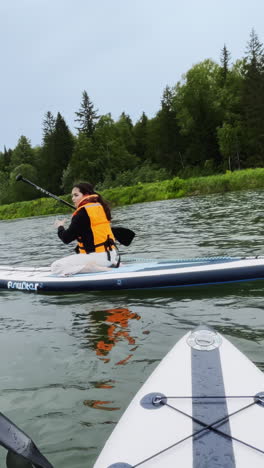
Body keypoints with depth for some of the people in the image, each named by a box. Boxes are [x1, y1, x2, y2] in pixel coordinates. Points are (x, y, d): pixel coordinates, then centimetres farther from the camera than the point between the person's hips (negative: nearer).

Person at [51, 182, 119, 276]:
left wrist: (60, 227, 8)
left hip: (97, 256, -9)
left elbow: (66, 239, -9)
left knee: (56, 267, -11)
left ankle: (97, 268, -18)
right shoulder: (101, 207, 11)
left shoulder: (81, 214, -13)